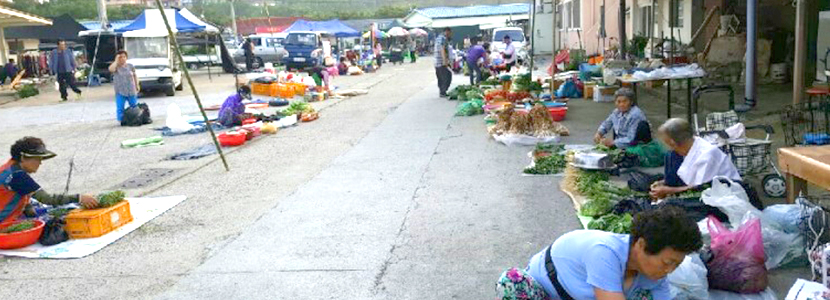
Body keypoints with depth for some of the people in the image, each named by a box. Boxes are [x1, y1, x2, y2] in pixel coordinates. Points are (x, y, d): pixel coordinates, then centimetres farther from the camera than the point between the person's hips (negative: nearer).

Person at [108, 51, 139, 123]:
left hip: (131, 91, 2)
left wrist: (137, 86, 13)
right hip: (120, 92, -2)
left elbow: (135, 76, 16)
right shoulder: (116, 67, 0)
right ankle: (120, 121, 5)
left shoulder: (130, 66, 8)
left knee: (134, 107, 5)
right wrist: (116, 60, -15)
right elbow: (111, 69, -24)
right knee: (120, 108, -3)